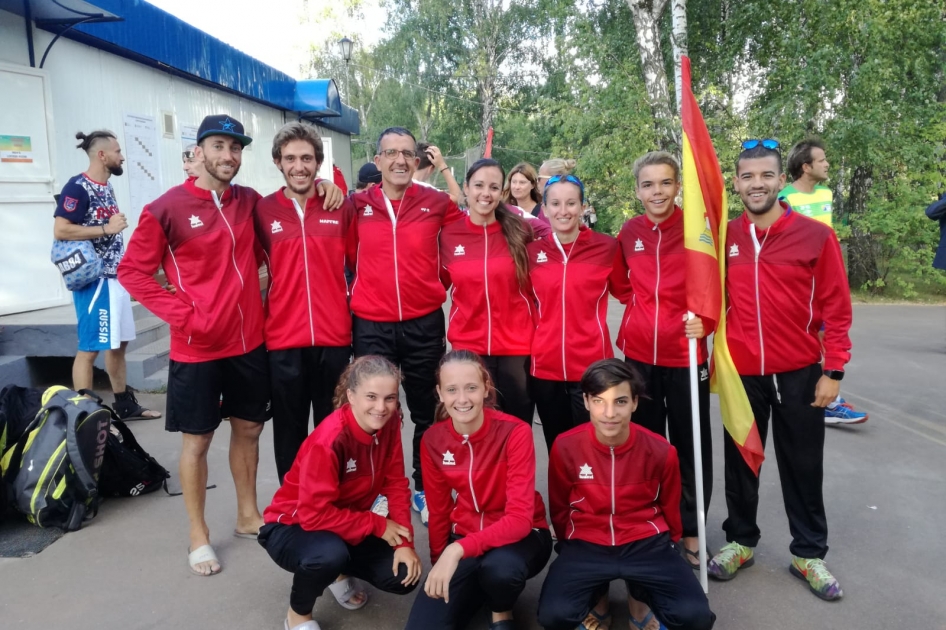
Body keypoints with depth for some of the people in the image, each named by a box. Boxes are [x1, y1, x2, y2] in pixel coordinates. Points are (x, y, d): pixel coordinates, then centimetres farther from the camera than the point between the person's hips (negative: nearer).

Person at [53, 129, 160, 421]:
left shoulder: (107, 187, 14)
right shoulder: (78, 187, -12)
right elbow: (60, 230, -20)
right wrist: (107, 228, -17)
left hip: (116, 277, 9)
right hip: (94, 279, -9)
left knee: (118, 343, 15)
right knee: (89, 348, -4)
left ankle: (124, 404, 25)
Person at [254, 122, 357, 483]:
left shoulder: (341, 208, 2)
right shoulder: (262, 211, 1)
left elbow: (359, 265, 10)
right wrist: (258, 310, 1)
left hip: (334, 337, 0)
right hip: (283, 340, 0)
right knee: (289, 429, 10)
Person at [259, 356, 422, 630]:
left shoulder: (390, 423, -13)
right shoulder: (329, 439, -32)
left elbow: (395, 484, -5)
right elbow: (314, 514, -31)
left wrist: (404, 541, -15)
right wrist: (378, 525, -22)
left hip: (347, 526, 6)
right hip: (293, 526, -5)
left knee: (404, 577, -11)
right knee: (330, 553, -39)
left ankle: (342, 573, 21)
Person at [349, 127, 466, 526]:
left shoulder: (436, 202, 0)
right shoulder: (357, 205, 1)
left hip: (424, 324, 1)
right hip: (371, 325, 0)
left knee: (428, 412, 11)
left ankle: (425, 489, 29)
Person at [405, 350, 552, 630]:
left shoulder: (515, 432, -23)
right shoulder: (432, 441, -9)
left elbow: (520, 518, -28)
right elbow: (438, 512, 3)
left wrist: (458, 549, -38)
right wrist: (440, 565, 6)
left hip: (520, 536, -3)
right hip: (464, 537, 3)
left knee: (499, 567, -38)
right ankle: (479, 586, 15)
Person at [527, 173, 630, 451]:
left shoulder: (606, 246, -4)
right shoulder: (532, 250, 2)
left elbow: (625, 292, 11)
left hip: (591, 365, -2)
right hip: (545, 366, 3)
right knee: (557, 450, 16)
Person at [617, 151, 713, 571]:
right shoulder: (629, 232, 2)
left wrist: (704, 322, -20)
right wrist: (632, 328, 5)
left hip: (685, 354, -3)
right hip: (638, 354, 3)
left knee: (691, 447, 8)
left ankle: (691, 531, 25)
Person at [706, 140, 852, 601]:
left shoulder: (816, 236, -7)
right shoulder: (724, 237, -1)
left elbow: (835, 308, -5)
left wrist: (833, 371, -6)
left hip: (799, 373, -2)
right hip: (740, 372, 2)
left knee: (803, 465, 11)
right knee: (740, 461, 14)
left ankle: (808, 553, 29)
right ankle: (740, 541, 32)